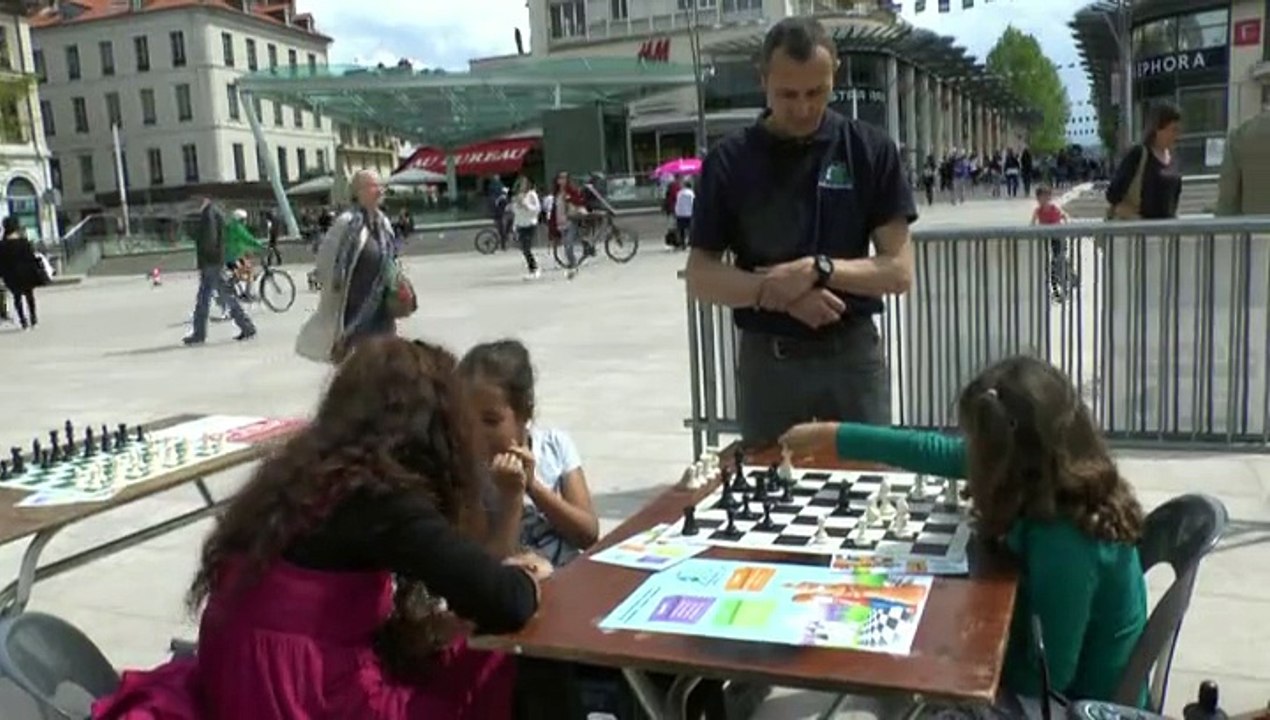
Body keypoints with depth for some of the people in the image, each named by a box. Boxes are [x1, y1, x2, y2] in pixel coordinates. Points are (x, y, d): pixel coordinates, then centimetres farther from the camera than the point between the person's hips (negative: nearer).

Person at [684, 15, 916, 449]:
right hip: (768, 360, 0)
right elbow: (700, 278, -3)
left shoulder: (871, 151, -2)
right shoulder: (730, 161, -2)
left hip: (853, 354, 0)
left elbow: (899, 271, -4)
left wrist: (819, 269, -19)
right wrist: (778, 292, -18)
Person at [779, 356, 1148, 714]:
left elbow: (1050, 676, -25)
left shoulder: (1063, 544, -36)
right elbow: (936, 451, -5)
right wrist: (828, 435, 1)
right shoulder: (1054, 468, -13)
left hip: (1079, 703, -6)